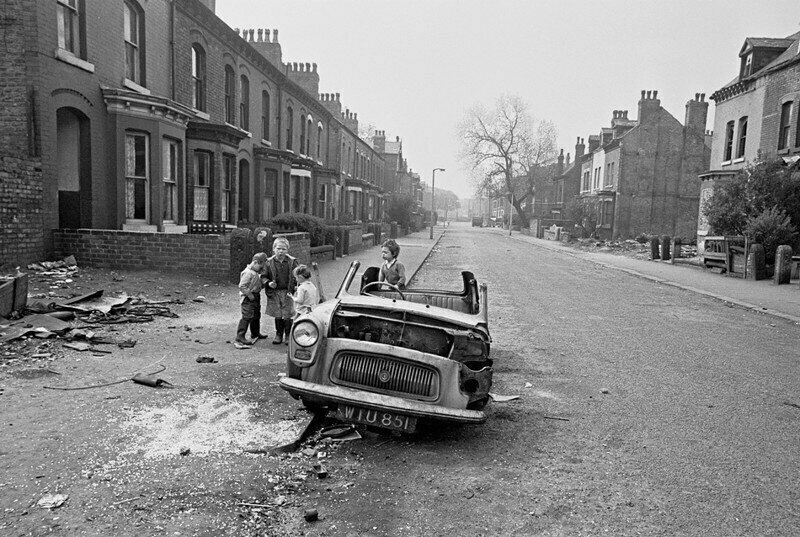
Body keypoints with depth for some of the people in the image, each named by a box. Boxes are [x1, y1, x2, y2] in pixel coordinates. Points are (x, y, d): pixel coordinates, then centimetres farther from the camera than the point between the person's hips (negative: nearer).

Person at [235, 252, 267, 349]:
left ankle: (255, 333, 40)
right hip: (248, 298, -10)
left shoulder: (255, 272, 11)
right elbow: (242, 286, -25)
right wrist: (250, 295, -22)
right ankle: (240, 338, -13)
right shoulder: (247, 272, -20)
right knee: (247, 317, -13)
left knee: (256, 315, 22)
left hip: (255, 296, 10)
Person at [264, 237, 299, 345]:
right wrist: (268, 283, -14)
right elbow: (264, 276, 5)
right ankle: (279, 334, 26)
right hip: (274, 293, 2)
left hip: (288, 292, -1)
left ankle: (288, 335, 17)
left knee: (288, 315, 1)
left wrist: (296, 286, -9)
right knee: (277, 315, 11)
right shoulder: (269, 262, -1)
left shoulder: (292, 262, -3)